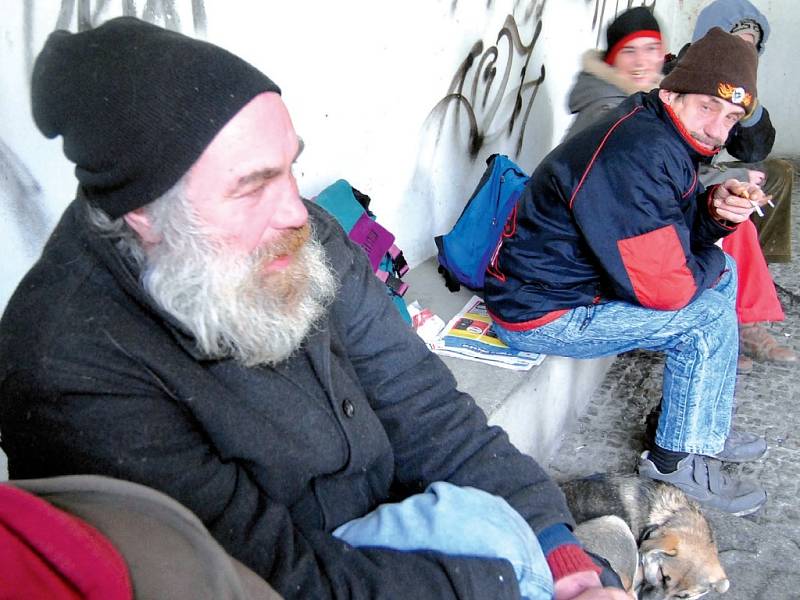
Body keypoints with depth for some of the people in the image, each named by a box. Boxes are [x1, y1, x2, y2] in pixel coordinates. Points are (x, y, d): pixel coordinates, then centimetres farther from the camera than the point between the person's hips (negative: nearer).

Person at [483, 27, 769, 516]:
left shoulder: (666, 139, 4)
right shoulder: (637, 157, -28)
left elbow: (676, 234, 12)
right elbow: (666, 287, -28)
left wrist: (717, 210, -10)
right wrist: (713, 264, -6)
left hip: (574, 281, 11)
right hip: (543, 314, -11)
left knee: (719, 274, 14)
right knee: (712, 308, -11)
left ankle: (705, 433, 24)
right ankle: (678, 458, 7)